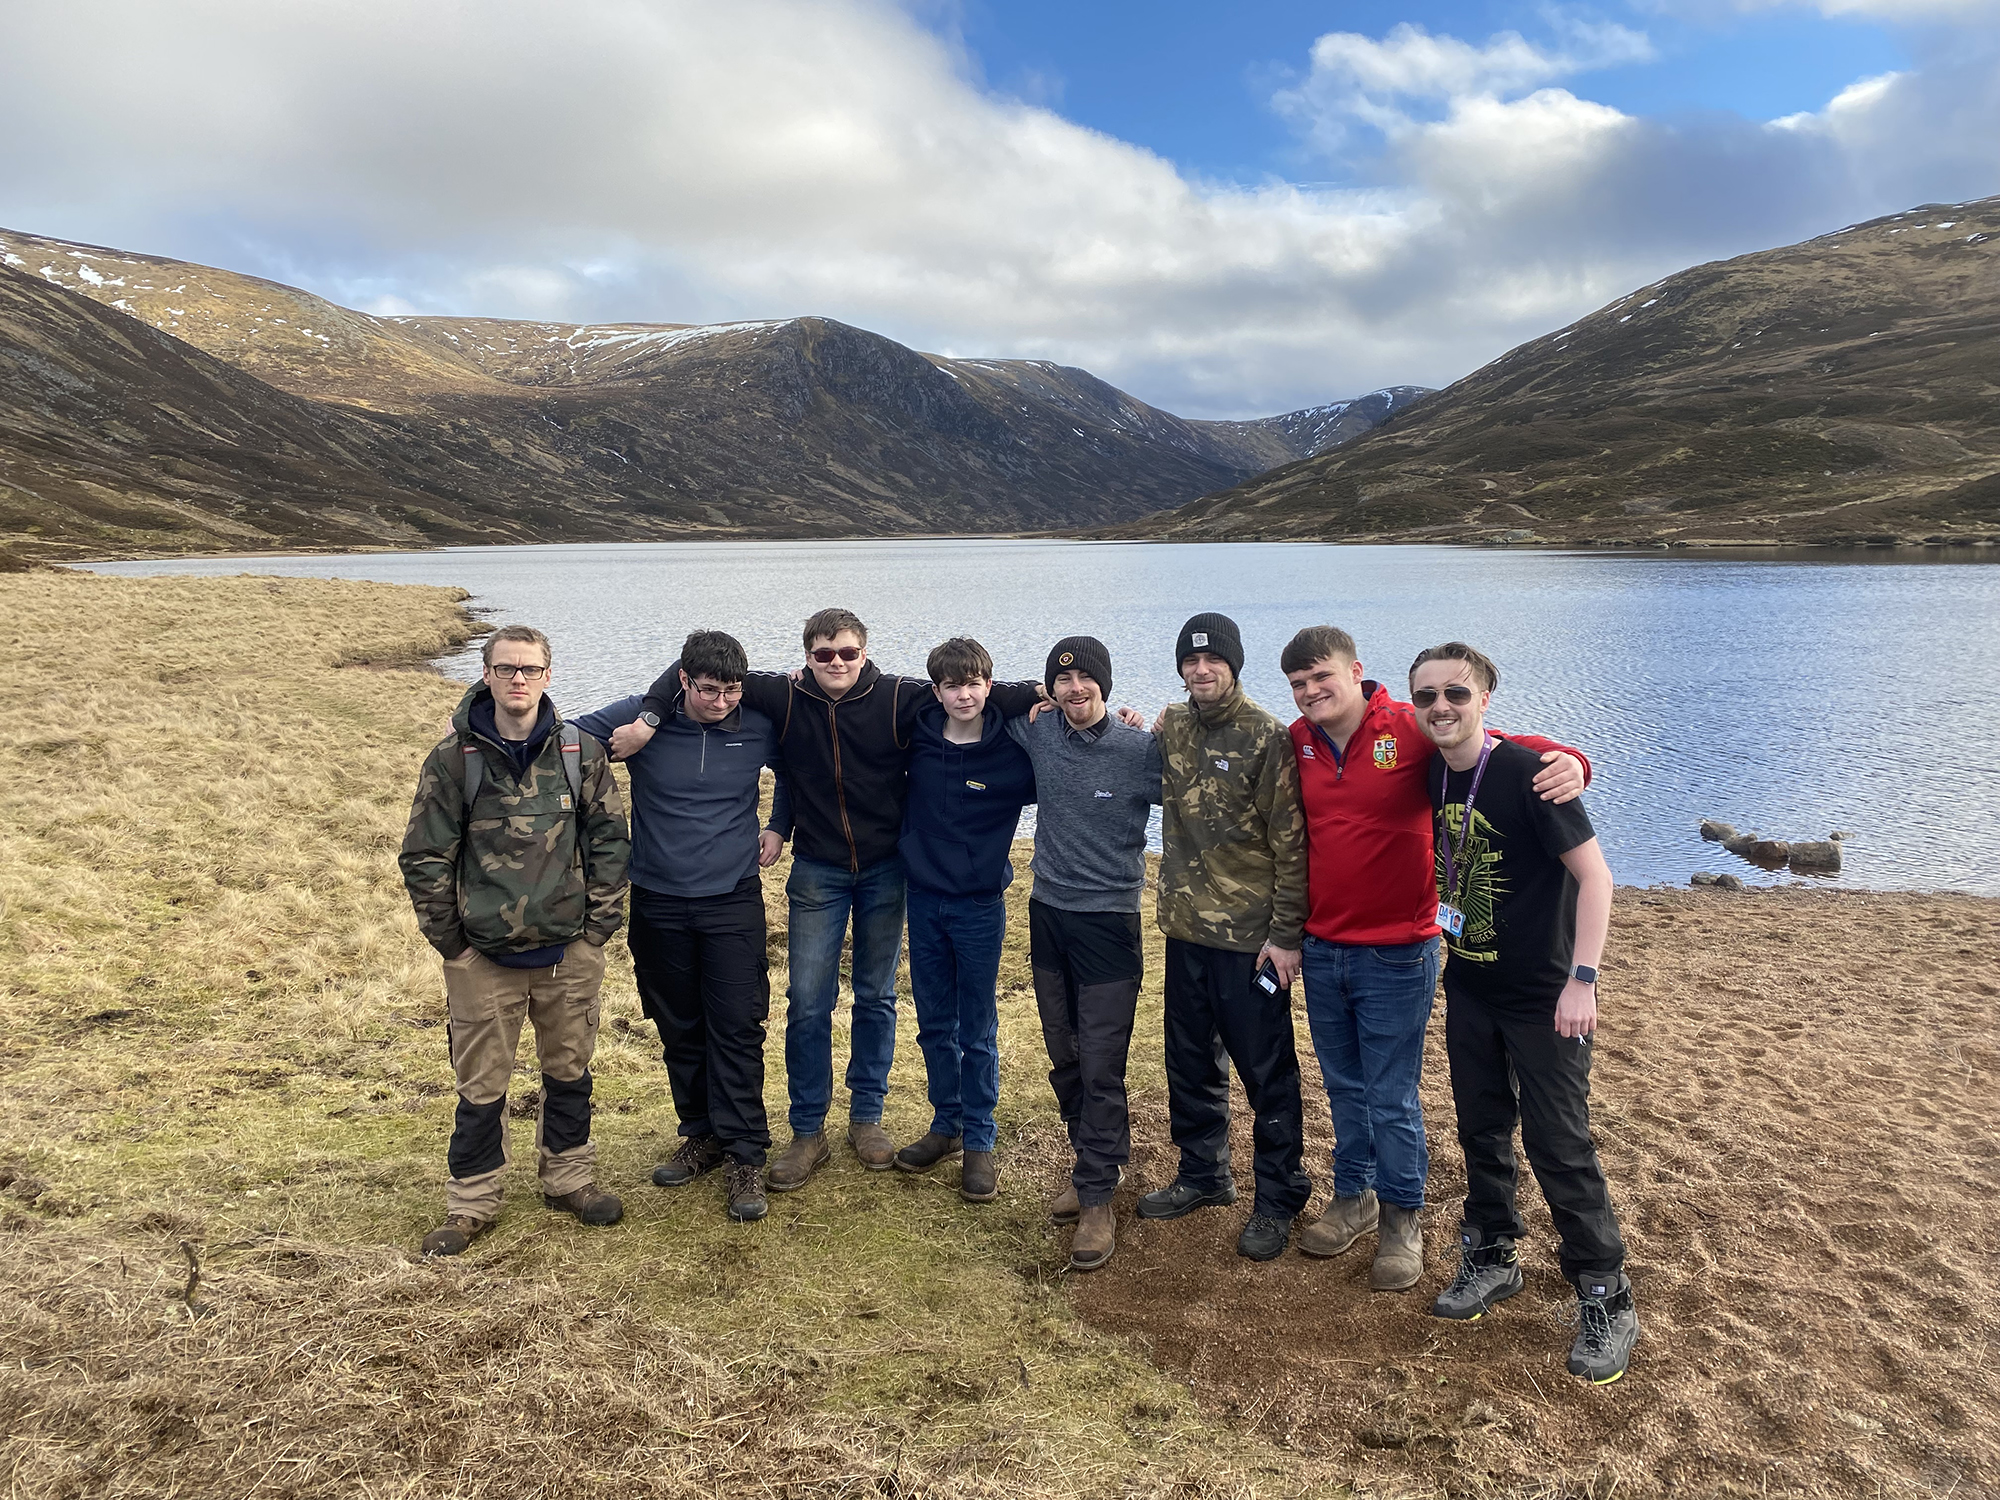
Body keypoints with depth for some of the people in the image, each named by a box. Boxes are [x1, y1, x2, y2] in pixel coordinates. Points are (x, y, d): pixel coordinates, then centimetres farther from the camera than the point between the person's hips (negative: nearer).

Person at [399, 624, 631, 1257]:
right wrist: (451, 941, -4)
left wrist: (598, 926, 0)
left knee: (570, 1069, 16)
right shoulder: (453, 758, -7)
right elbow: (423, 856, -3)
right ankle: (471, 1204, 26)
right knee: (481, 1084, 9)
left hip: (569, 951, 2)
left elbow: (609, 839, 4)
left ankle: (568, 1178, 35)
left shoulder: (581, 751, -2)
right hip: (483, 956, -2)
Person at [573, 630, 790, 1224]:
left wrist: (778, 828, 7)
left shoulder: (761, 727, -4)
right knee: (679, 1030, 11)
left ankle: (744, 1157, 4)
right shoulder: (638, 718, -7)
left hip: (733, 901, -1)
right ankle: (702, 1136, 27)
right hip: (658, 902, 1)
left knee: (737, 1028, -5)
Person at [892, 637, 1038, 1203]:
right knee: (934, 1025, 14)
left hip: (980, 906, -3)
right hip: (924, 900, 4)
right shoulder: (919, 739, -1)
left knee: (977, 1033, 5)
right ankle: (946, 1125, 30)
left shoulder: (1011, 752, -11)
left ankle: (979, 1142, 18)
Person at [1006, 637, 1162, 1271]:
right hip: (1048, 914, 5)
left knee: (1101, 1068, -3)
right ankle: (1101, 1159, 33)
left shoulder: (1141, 750, -11)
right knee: (1063, 1059, 15)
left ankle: (1096, 1197, 9)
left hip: (1109, 923, -5)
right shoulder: (1037, 732, 0)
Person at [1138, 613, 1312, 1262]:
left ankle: (1278, 1199, 20)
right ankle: (1202, 1174, 36)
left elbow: (1291, 842, -12)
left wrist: (1286, 933, -14)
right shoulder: (1170, 727, 6)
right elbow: (1151, 788, 25)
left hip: (1251, 936, -6)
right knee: (1190, 1061, 17)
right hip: (1185, 927, 6)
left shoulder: (1267, 738, -12)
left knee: (1265, 1069, 5)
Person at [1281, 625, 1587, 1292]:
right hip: (1321, 950, 4)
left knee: (1392, 1099, 5)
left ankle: (1402, 1218, 26)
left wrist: (1566, 759, -31)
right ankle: (1353, 1198, 37)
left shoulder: (1412, 731, -13)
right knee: (1344, 1089, 19)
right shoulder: (1297, 743, 0)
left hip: (1395, 956, -4)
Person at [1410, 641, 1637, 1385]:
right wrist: (1445, 917, 7)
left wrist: (1582, 980, -24)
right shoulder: (1431, 775, 0)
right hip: (1468, 988, 6)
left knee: (1559, 1144, -2)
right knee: (1481, 1130, 16)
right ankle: (1492, 1259, 34)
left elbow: (1594, 874, -19)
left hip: (1542, 997, -6)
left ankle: (1606, 1297, 14)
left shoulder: (1526, 772, -20)